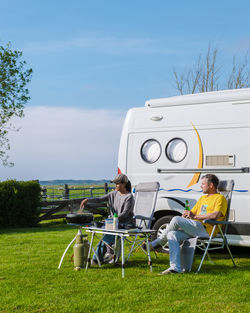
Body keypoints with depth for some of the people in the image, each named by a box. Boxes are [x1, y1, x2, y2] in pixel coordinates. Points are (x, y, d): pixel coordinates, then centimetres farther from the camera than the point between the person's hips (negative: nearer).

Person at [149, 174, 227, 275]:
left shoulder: (220, 198, 3)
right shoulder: (202, 198, 31)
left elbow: (215, 215, -15)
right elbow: (192, 212, 31)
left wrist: (195, 216, -12)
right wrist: (187, 214, 6)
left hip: (206, 230, -8)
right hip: (195, 229, 8)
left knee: (176, 219, -23)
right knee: (172, 235, -19)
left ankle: (156, 243, -6)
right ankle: (175, 267, -26)